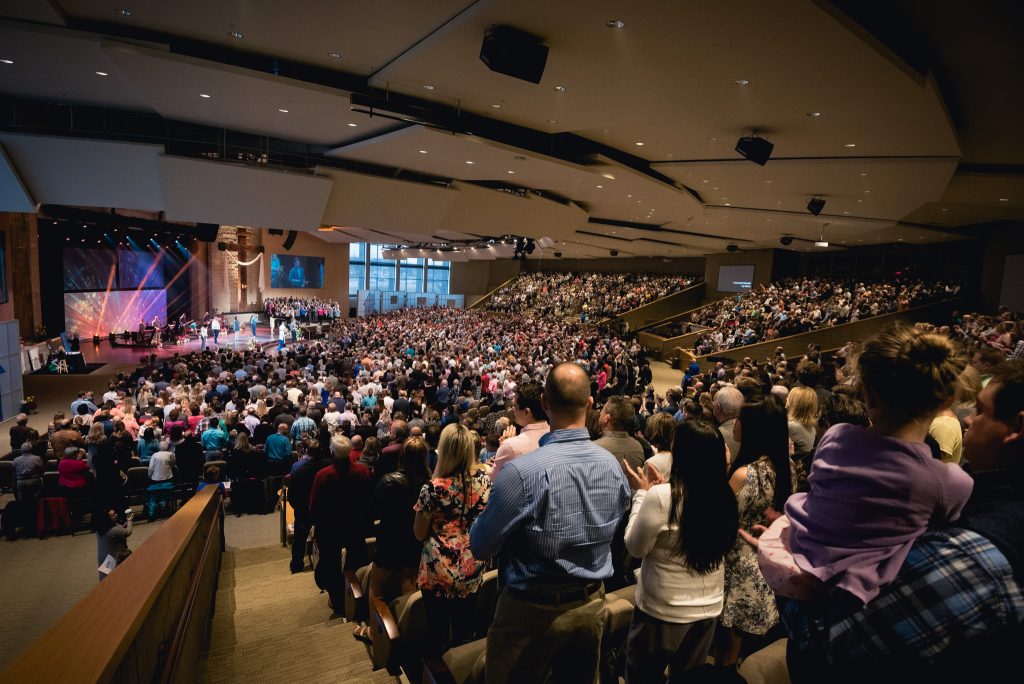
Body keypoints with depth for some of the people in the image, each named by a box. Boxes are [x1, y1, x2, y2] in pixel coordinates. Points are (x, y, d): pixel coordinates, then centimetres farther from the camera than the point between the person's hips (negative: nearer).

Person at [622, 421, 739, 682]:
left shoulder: (661, 497, -26)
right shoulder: (725, 496, -9)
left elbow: (635, 547, -13)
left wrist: (642, 493, -7)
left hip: (664, 609, -5)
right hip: (709, 607, 5)